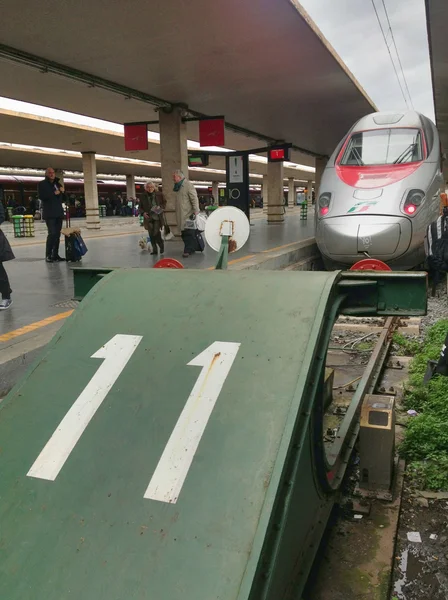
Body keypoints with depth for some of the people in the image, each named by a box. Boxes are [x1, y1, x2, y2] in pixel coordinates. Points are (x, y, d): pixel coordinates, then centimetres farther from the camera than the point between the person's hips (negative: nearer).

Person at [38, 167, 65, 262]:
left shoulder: (58, 184, 18)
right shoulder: (42, 184, 2)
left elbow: (63, 198, 20)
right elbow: (42, 196, -13)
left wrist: (62, 191, 0)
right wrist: (54, 193, -13)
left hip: (59, 212, 6)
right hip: (49, 213, -6)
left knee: (57, 234, 4)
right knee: (52, 233, -14)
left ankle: (55, 254, 9)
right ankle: (48, 255, -7)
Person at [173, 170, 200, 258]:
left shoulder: (188, 185, -10)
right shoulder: (178, 187, 15)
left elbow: (194, 199, -13)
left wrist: (196, 212, -17)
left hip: (188, 214, -8)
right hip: (181, 215, 8)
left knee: (189, 233, -6)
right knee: (184, 233, 9)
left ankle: (188, 250, -4)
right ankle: (190, 249, 17)